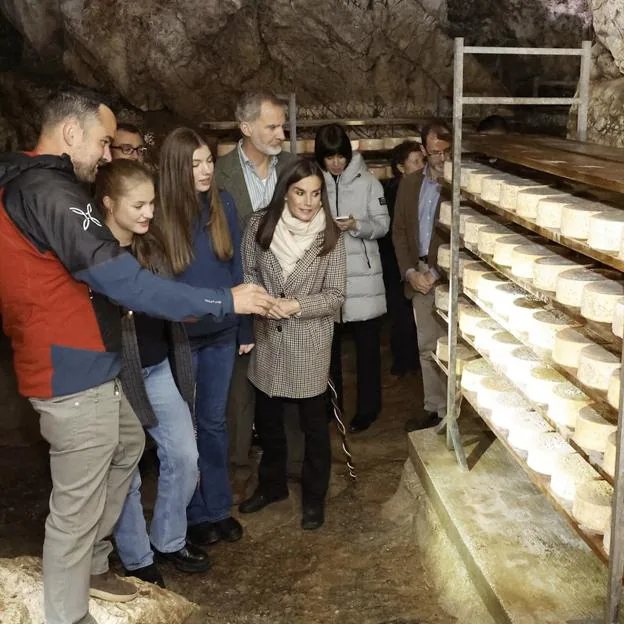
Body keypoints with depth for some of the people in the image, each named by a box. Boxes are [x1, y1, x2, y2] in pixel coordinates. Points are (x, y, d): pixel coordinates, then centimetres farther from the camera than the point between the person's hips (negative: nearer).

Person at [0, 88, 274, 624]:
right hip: (75, 377, -11)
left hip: (83, 367, 11)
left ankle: (92, 566, 40)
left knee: (128, 445, 27)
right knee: (78, 503, 2)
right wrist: (224, 301, -21)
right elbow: (123, 281, -27)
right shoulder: (49, 190, -22)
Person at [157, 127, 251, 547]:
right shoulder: (160, 214, -13)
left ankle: (219, 507, 30)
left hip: (221, 333, 3)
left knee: (214, 421, 15)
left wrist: (246, 327, 5)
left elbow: (236, 267, 3)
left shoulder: (223, 205, -3)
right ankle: (194, 513, 27)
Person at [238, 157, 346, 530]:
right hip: (268, 340, 3)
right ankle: (272, 485, 42)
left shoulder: (330, 236, -11)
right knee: (267, 420, 19)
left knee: (314, 425, 11)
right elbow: (248, 274, 6)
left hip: (310, 345, -3)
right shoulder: (260, 226, -5)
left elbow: (336, 296, -9)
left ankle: (314, 497, 31)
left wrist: (297, 305, -22)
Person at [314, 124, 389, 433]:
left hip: (362, 273, -1)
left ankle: (368, 407, 20)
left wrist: (357, 226, -20)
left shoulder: (367, 181, -2)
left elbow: (382, 224, -2)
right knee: (327, 341, 13)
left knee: (367, 344, 6)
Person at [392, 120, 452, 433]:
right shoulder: (409, 184, 10)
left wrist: (438, 275, -15)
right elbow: (399, 232, 12)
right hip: (419, 276, 6)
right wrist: (410, 272, 1)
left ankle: (450, 412, 11)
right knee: (427, 347, 14)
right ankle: (434, 408, 27)